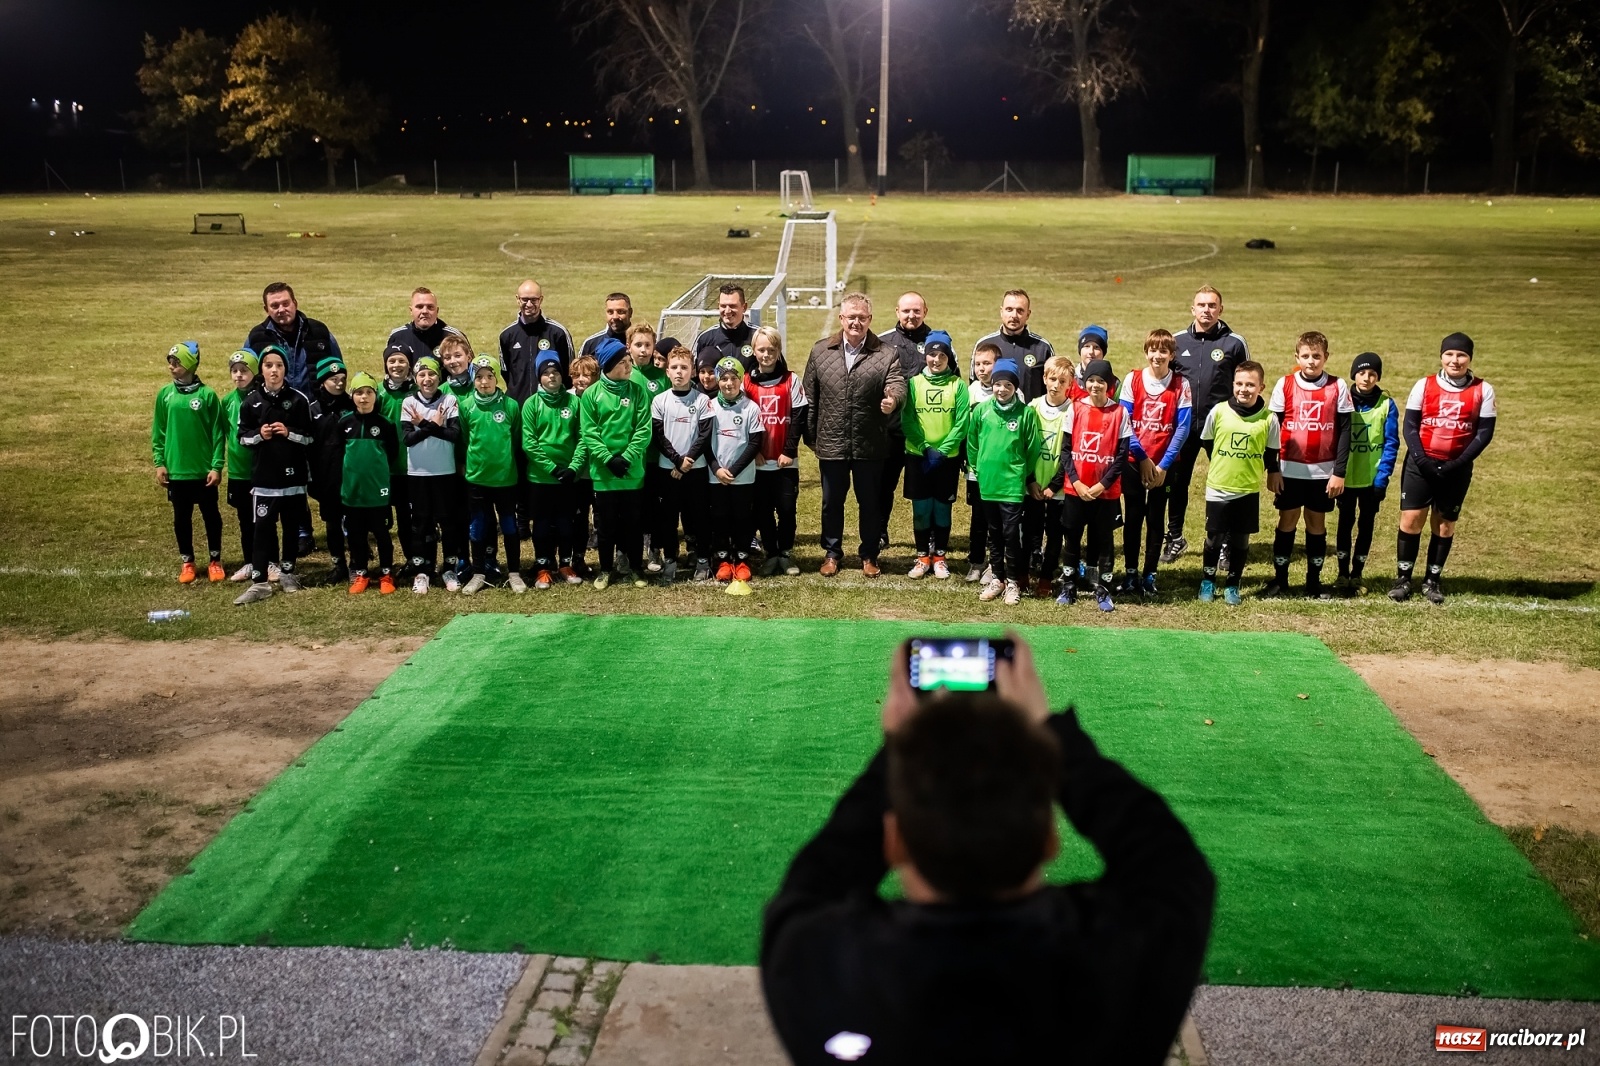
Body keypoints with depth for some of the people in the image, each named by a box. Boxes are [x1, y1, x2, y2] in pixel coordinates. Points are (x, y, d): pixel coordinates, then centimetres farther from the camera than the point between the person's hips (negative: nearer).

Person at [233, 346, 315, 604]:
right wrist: (259, 435, -13)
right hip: (264, 477, 0)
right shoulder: (251, 401, 2)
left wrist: (288, 433, -16)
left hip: (293, 476, 0)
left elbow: (310, 437, 0)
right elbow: (242, 437, 6)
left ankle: (287, 573, 26)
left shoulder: (299, 399, -2)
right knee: (263, 528, -1)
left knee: (292, 527, 10)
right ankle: (259, 582, 0)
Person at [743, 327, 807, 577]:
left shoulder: (791, 380, 1)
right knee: (763, 510, 6)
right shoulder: (746, 382, 3)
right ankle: (771, 555, 17)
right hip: (757, 461, 1)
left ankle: (786, 554, 15)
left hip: (785, 460, -1)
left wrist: (789, 450, -9)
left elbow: (798, 418, -2)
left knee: (787, 508, 1)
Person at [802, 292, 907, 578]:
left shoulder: (885, 355, -2)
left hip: (870, 446, -1)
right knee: (832, 502, 14)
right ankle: (832, 552, 30)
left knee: (870, 503, 11)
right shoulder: (820, 351, 3)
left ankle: (869, 555, 27)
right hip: (831, 445, 1)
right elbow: (809, 396, 6)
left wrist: (893, 399, -39)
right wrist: (811, 435, 5)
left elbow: (897, 386, -15)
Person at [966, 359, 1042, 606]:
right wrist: (979, 467, 10)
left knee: (1011, 534, 1)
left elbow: (1033, 448, -2)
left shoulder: (1026, 412, -8)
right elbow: (972, 443, 11)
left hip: (1013, 485, -3)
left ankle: (1013, 582, 14)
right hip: (987, 483, 3)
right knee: (994, 534, 14)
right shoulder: (981, 410, 0)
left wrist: (1023, 474, 4)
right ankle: (997, 578, 25)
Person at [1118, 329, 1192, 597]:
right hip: (1133, 461, 0)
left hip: (1164, 464, 0)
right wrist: (1143, 458, -10)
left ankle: (1149, 575, 14)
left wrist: (1164, 464, -10)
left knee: (1156, 518, 6)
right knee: (1133, 516, 5)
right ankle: (1130, 572, 16)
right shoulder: (1132, 379, -3)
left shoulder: (1181, 384, -4)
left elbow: (1182, 428, -5)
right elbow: (1123, 422, -4)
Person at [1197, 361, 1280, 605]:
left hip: (1248, 490, 0)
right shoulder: (1218, 411, -7)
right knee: (1214, 539, 7)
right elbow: (1206, 442, 8)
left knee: (1240, 541, 9)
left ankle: (1232, 586, 24)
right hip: (1218, 488, 0)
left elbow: (1271, 453, 6)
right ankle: (1207, 582, 25)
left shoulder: (1269, 418, -7)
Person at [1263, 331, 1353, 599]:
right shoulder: (1285, 385, -1)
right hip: (1290, 469, 0)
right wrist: (1272, 470, -2)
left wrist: (1339, 472, -5)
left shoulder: (1338, 387, -2)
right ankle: (1279, 579, 15)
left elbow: (1345, 431, 0)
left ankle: (1314, 581, 18)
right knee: (1287, 522, 5)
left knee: (1317, 524, 8)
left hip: (1323, 471, 0)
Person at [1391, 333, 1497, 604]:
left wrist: (1457, 464, -12)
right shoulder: (1424, 385, 0)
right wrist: (1422, 460, -14)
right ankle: (1403, 578, 7)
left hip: (1456, 468, 0)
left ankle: (1433, 579, 19)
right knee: (1411, 519, -4)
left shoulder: (1483, 390, -1)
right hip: (1420, 464, 0)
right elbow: (1410, 426, -1)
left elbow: (1484, 433, -3)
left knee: (1445, 523, 7)